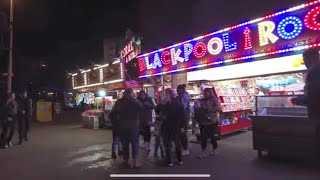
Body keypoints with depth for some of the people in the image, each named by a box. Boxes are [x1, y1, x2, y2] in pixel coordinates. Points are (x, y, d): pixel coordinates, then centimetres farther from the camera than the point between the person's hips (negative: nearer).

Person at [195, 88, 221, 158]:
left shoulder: (214, 100, -3)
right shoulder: (202, 101, 11)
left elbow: (217, 108, -18)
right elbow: (198, 109, 18)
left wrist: (207, 109, -22)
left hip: (212, 121, -4)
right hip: (203, 122, 4)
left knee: (213, 137, 7)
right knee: (203, 137, 3)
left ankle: (214, 150, 27)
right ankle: (204, 152, 11)